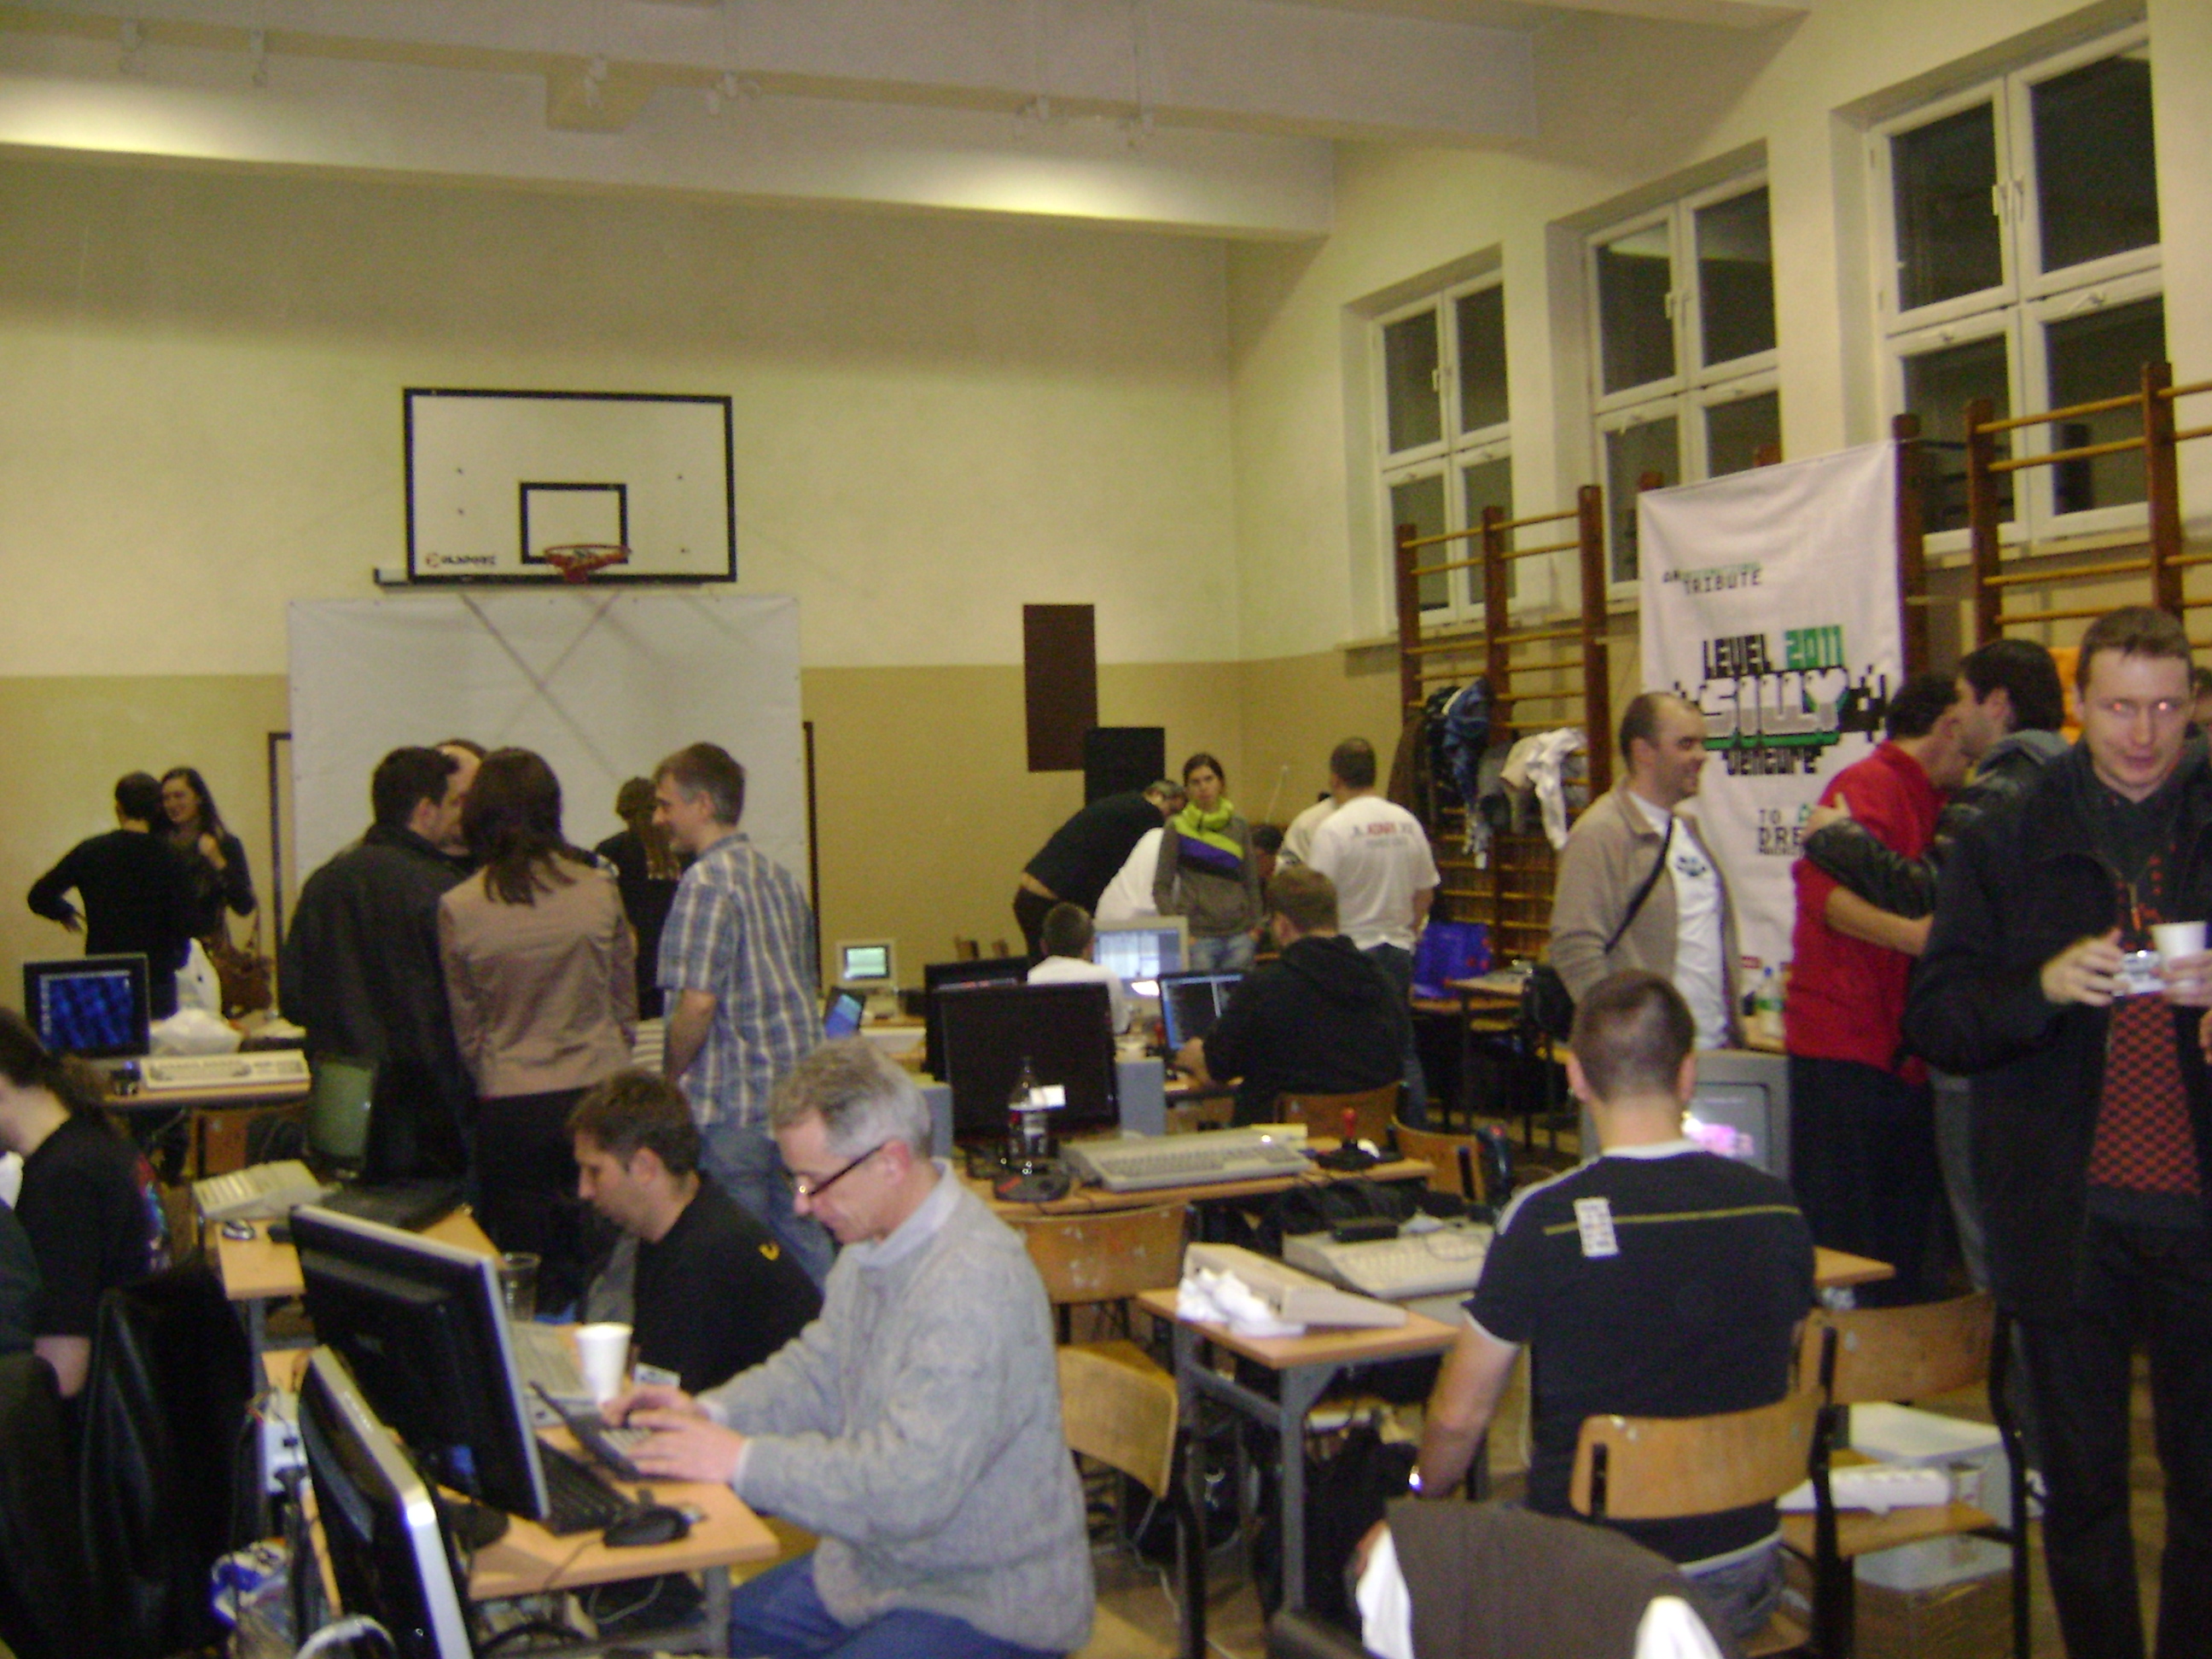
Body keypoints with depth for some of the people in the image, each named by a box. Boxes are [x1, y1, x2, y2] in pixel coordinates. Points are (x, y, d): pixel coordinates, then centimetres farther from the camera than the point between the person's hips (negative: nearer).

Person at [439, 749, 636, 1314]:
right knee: (604, 1264, 10)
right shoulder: (599, 890, -3)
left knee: (529, 1273, 9)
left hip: (510, 1104, -1)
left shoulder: (458, 910, -7)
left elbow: (466, 1030, 3)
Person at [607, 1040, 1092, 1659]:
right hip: (879, 1565, 9)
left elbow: (909, 1488, -32)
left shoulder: (975, 1286, -30)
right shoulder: (874, 1243, 2)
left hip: (985, 1603, -9)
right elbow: (818, 1369, 17)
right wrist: (710, 1412, 0)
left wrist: (743, 1462, -25)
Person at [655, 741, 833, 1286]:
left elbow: (698, 1002, -20)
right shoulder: (781, 877, 13)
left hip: (732, 1104, -8)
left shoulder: (706, 882, -13)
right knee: (807, 1249, 14)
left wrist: (670, 1079, -6)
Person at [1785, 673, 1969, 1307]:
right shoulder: (1870, 787, -10)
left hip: (1900, 1056, 10)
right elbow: (1827, 889, -26)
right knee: (1844, 1252, -5)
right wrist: (1924, 937, -38)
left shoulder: (1924, 801, 20)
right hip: (1847, 1048, -10)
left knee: (1903, 1256, 13)